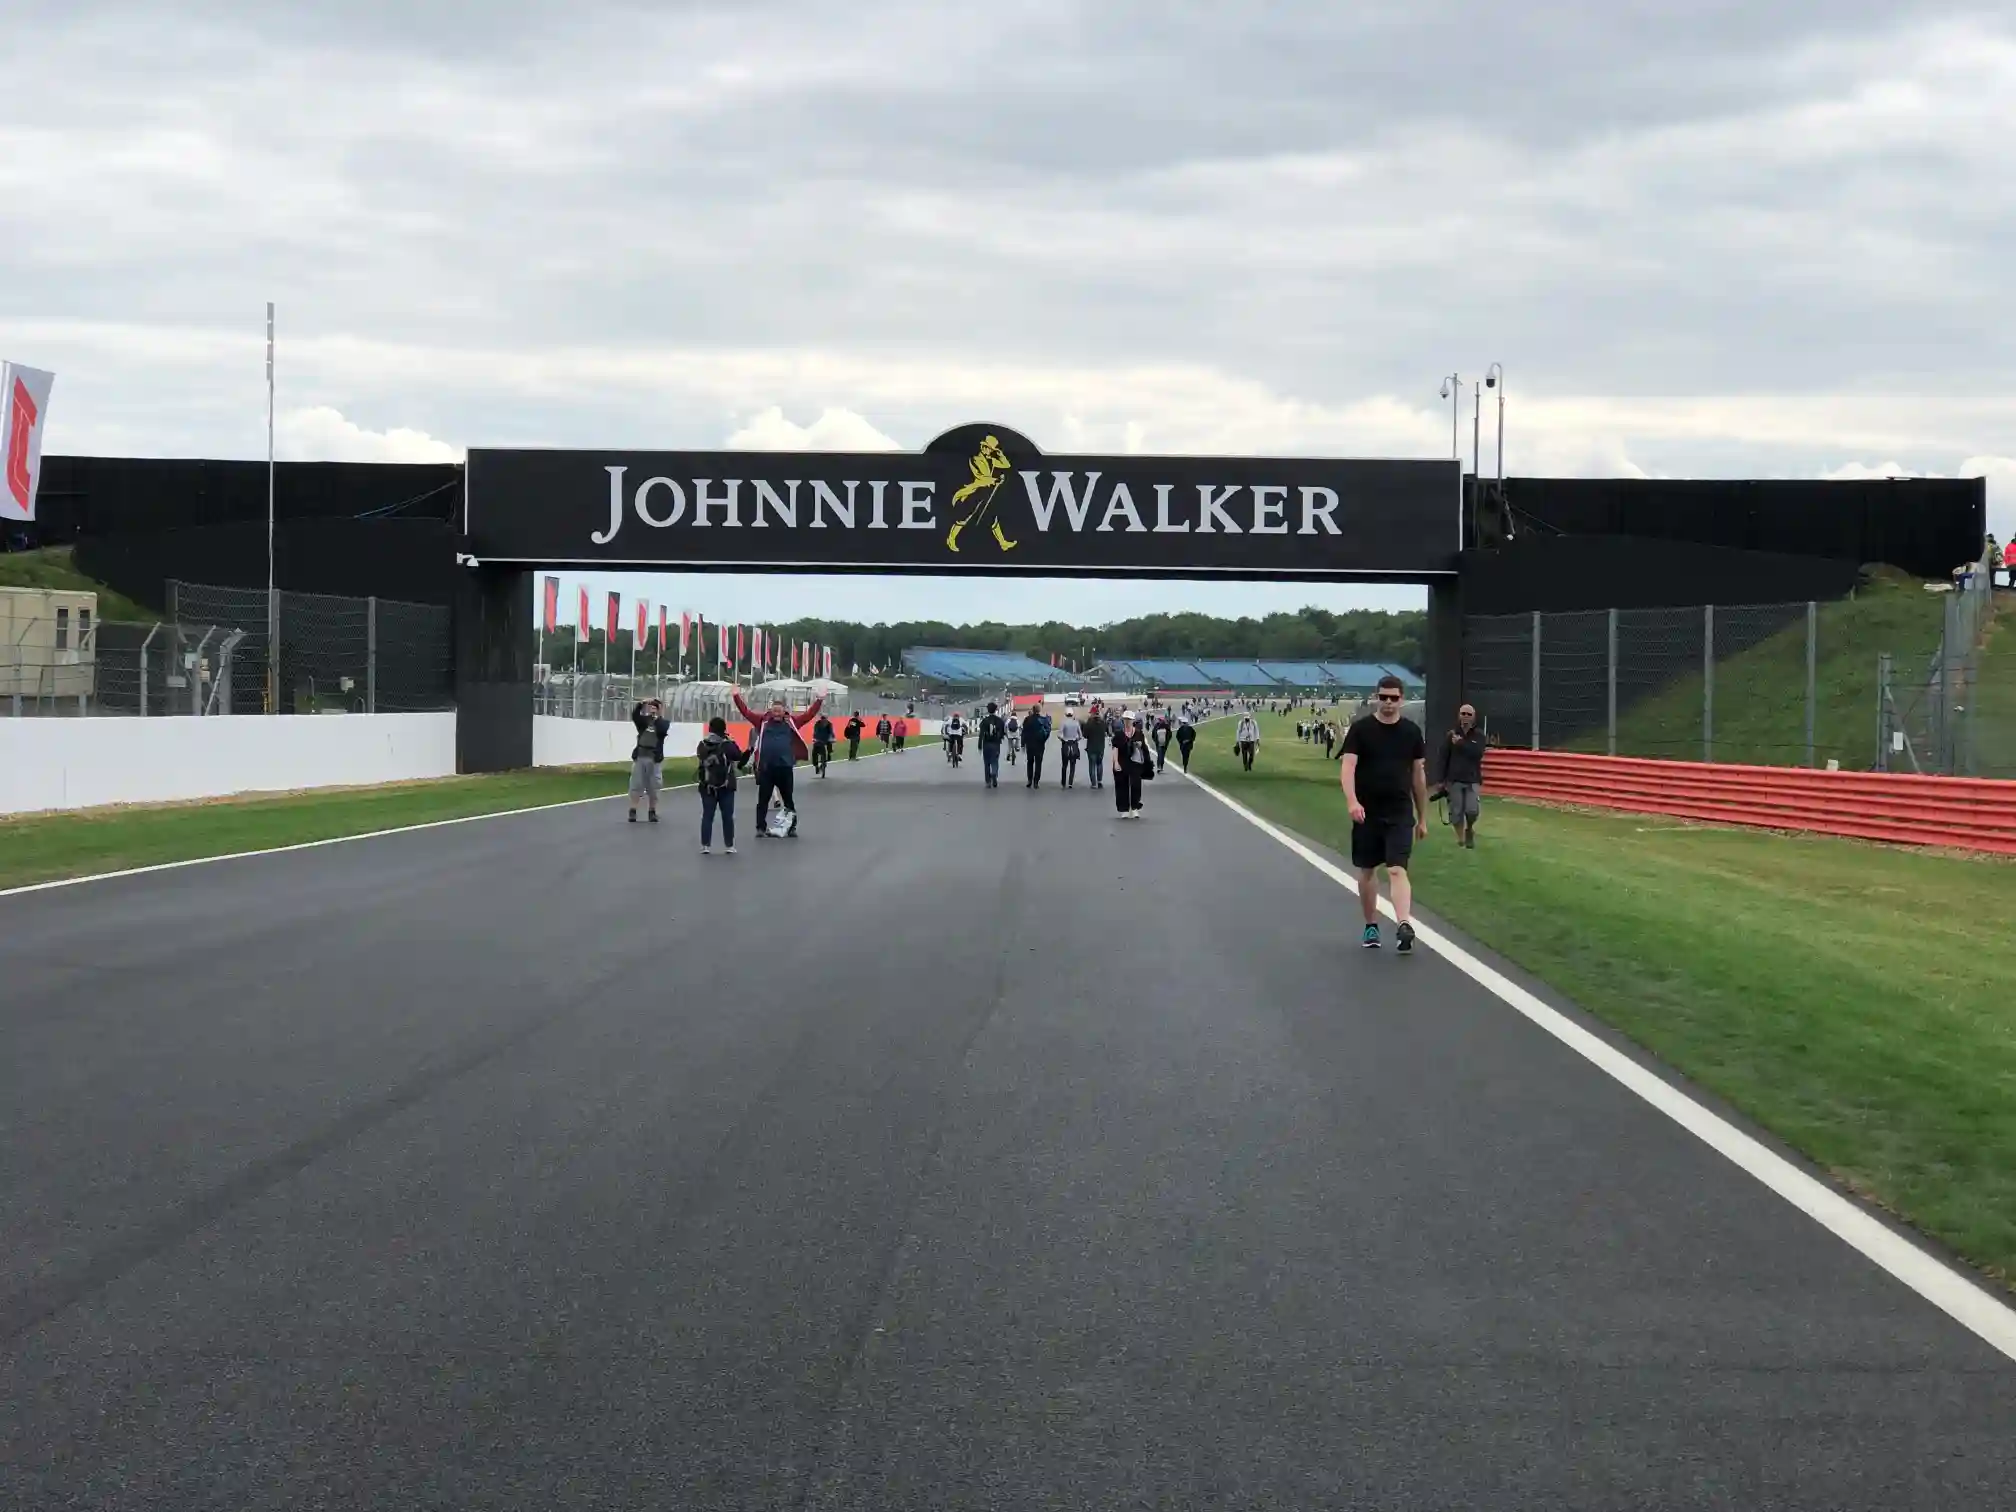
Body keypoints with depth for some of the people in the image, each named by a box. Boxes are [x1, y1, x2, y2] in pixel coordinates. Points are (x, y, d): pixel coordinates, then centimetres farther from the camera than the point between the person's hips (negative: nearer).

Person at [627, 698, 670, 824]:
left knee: (653, 787, 3)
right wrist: (642, 704, -24)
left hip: (655, 759, -1)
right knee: (635, 785, 0)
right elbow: (634, 715, -11)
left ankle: (653, 812, 12)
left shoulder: (664, 722, 6)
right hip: (639, 757, 1)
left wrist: (660, 716, -14)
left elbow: (663, 729, -16)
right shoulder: (643, 720, 9)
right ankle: (633, 811, 3)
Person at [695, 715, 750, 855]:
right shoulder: (728, 745, -10)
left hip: (707, 787, 3)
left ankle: (705, 846, 0)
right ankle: (729, 846, 6)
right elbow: (741, 760, -5)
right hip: (726, 787, -3)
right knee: (727, 816, 5)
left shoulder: (702, 745, 2)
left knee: (707, 816, 5)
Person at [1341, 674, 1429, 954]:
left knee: (1397, 870, -14)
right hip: (1366, 813, 0)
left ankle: (1405, 926, -27)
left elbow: (1418, 775, 10)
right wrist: (1352, 801, -30)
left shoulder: (1411, 731, 4)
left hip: (1400, 814, 0)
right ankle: (1371, 926, 25)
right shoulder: (1360, 729, -3)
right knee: (1367, 871, 11)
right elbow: (1347, 766, -12)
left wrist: (1422, 818, 12)